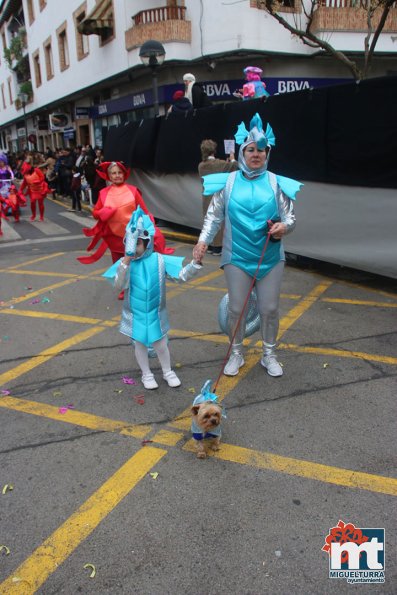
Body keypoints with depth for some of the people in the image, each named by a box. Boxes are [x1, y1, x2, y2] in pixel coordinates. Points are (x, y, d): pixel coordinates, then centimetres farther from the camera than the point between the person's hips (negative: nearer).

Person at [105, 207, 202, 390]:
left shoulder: (159, 260, -13)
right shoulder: (125, 262, -15)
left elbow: (182, 275, -12)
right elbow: (119, 286, -26)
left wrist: (195, 263, -30)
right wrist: (126, 261, -36)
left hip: (155, 313, 1)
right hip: (135, 314, 0)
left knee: (161, 345, 14)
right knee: (140, 344, 17)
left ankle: (168, 372, 40)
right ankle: (146, 374, 39)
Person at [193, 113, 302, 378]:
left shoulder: (277, 183, 1)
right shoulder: (228, 182, 1)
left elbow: (290, 217, 3)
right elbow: (214, 215, 2)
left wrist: (283, 227, -20)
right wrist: (204, 240, -11)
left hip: (270, 257, 1)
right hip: (237, 257, 0)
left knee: (270, 308, 8)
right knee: (236, 308, 7)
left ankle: (269, 355, 29)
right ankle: (236, 354, 28)